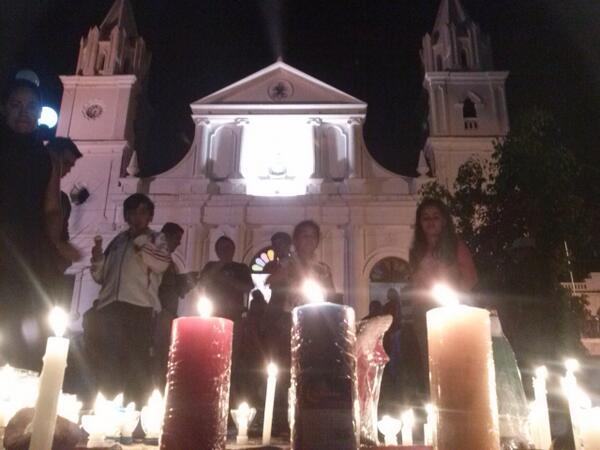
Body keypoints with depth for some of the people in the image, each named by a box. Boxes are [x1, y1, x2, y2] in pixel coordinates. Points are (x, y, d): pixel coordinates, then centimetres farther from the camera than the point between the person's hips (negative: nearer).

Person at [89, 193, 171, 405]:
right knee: (106, 362, 1)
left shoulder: (156, 239, 13)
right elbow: (101, 276, 22)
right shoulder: (118, 241, 23)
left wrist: (140, 240, -3)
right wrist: (97, 258, 4)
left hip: (139, 306, -4)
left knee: (136, 362, -9)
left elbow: (162, 263, -7)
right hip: (109, 306, 4)